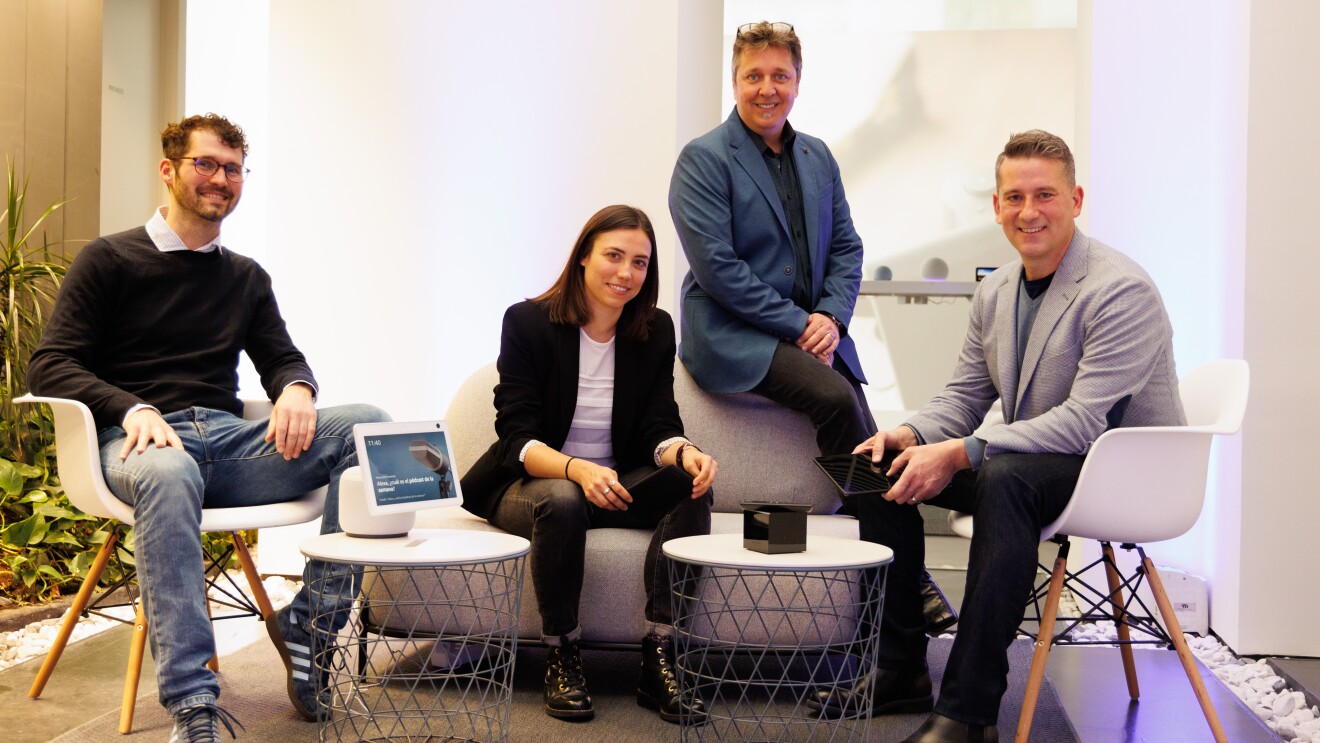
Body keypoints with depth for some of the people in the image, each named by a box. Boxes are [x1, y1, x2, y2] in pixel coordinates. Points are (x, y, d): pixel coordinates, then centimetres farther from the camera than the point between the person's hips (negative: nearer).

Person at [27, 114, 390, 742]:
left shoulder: (246, 278, 23)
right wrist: (131, 408, -20)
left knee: (367, 425, -20)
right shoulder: (110, 260, 8)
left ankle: (307, 620, -20)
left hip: (229, 441, 5)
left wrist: (296, 389, -6)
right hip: (139, 441, -4)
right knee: (167, 473, -43)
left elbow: (282, 357, 21)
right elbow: (49, 365, 0)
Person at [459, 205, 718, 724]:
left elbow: (657, 428, -3)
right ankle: (562, 659, -20)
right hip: (530, 482, -3)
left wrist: (684, 453, -29)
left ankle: (659, 660, -24)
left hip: (615, 484, 4)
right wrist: (576, 469, -37)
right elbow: (517, 437, -16)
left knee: (691, 489, -25)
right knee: (562, 500, -38)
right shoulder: (528, 321, -10)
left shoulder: (655, 331, 2)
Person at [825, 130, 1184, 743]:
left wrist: (960, 453, -30)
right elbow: (963, 396, 11)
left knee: (1005, 476, -37)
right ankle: (899, 671, 4)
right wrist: (909, 435, -12)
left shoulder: (1121, 290, -18)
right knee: (888, 465, -3)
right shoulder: (995, 291, 7)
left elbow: (1084, 423, -26)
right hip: (1031, 462, 8)